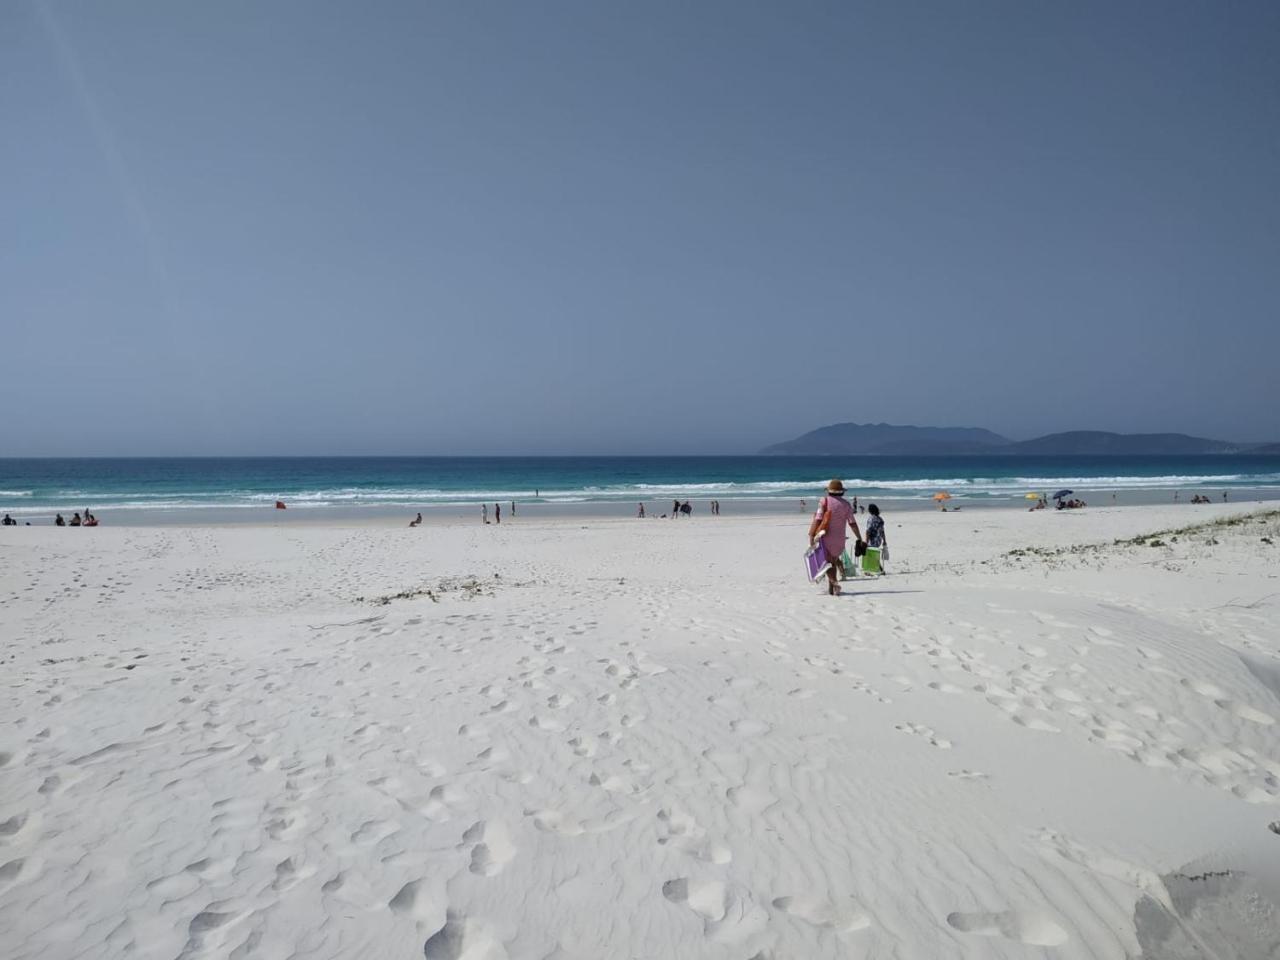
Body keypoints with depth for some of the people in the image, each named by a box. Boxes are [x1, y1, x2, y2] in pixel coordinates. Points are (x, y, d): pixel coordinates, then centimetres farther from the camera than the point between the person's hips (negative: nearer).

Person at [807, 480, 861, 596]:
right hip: (839, 540, 3)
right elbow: (853, 523, -1)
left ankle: (834, 583, -18)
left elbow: (818, 519, -14)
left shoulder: (824, 501, -7)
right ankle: (831, 587, 20)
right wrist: (860, 539, 6)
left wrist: (811, 536, -13)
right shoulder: (846, 505, 1)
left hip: (825, 538, -3)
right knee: (833, 560, 19)